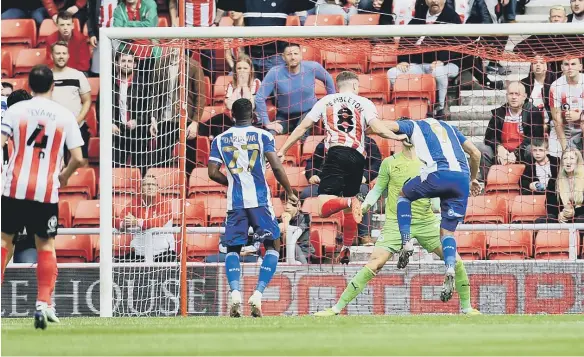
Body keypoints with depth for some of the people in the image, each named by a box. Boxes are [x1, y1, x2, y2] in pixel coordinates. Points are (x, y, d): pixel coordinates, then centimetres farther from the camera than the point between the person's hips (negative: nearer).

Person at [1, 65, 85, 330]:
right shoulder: (66, 116, 2)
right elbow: (77, 158, 0)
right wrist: (64, 176, 19)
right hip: (47, 191, 0)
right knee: (46, 245, 11)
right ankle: (43, 303, 0)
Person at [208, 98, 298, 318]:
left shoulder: (220, 140, 7)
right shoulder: (262, 136, 0)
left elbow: (213, 173, 3)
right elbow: (276, 167, -8)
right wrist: (290, 193, 3)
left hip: (235, 202, 2)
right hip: (260, 200, -2)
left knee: (233, 249, 12)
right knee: (272, 246, 9)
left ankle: (235, 292, -13)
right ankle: (258, 294, -9)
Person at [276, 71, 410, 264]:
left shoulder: (326, 101, 14)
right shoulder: (364, 103, 12)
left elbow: (302, 127, 12)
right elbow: (377, 128, -4)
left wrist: (282, 150, 17)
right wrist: (397, 137, 13)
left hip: (336, 154, -3)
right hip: (357, 157, 3)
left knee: (324, 208, -12)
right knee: (349, 209, 22)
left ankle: (349, 203, -41)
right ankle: (346, 250, 22)